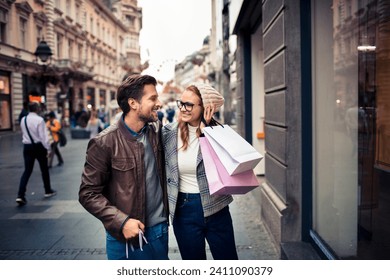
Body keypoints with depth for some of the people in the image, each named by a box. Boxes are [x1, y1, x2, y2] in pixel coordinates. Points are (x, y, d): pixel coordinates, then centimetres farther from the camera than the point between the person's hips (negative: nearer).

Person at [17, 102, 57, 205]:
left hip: (27, 146, 5)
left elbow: (23, 133, 15)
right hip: (38, 146, -5)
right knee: (44, 169, 14)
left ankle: (20, 195, -8)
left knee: (27, 170, 4)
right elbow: (43, 136, -16)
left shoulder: (23, 120, 5)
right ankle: (48, 191, 28)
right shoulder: (39, 119, -15)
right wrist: (47, 148, -10)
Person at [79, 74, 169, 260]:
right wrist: (121, 221, -22)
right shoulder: (104, 143, -15)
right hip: (126, 237, -5)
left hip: (160, 230, 5)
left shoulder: (157, 130, 0)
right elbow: (89, 194, -11)